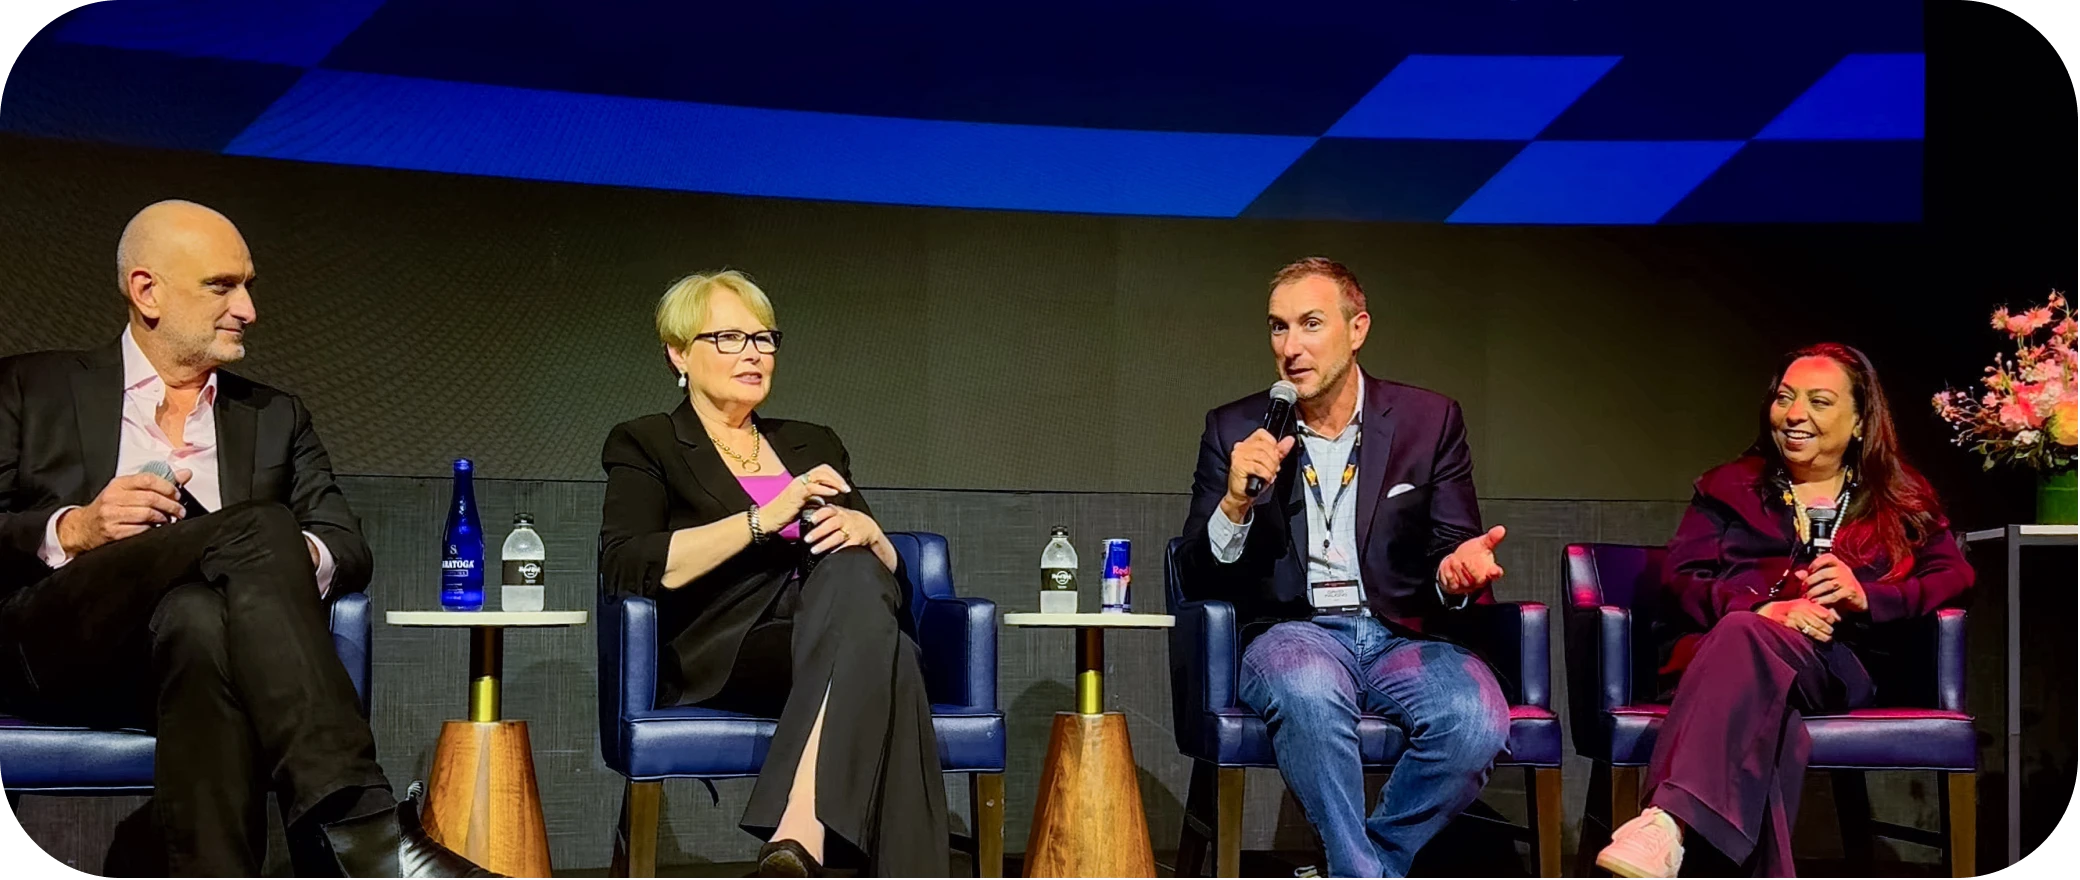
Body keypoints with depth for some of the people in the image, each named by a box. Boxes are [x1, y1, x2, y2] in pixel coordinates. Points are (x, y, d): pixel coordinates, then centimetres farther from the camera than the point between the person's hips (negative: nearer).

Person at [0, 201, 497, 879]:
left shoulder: (276, 417, 26)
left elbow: (349, 547, 15)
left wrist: (303, 558, -9)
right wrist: (72, 530, -12)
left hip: (188, 643, 2)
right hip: (55, 646, -2)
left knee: (198, 615, -38)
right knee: (259, 527, -32)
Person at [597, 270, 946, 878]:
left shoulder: (814, 445, 28)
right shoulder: (644, 445, 13)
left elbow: (888, 572, 23)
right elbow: (624, 569, -7)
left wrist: (866, 531, -3)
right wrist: (764, 518, -14)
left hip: (830, 643, 5)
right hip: (719, 658, -4)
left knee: (851, 569, -33)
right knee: (875, 650, -35)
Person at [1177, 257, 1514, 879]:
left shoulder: (1429, 421, 9)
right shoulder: (1235, 431, 7)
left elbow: (1454, 548, 10)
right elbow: (1198, 581, 4)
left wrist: (1456, 571, -16)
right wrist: (1235, 503, -16)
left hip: (1398, 637, 2)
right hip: (1291, 634, -1)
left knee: (1477, 717, -30)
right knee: (1308, 692, -37)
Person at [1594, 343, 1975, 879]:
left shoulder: (1901, 500, 24)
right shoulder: (1728, 487, 23)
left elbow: (1953, 577, 10)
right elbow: (1679, 579, 9)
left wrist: (1866, 596, -10)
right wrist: (1765, 609, -12)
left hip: (1838, 668, -1)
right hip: (1723, 654, 1)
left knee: (1745, 636, -38)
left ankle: (1668, 821, -56)